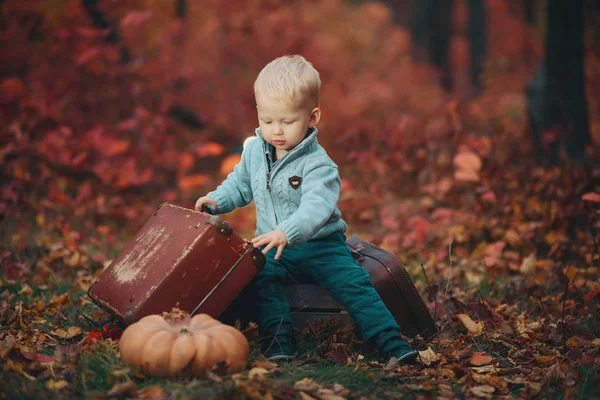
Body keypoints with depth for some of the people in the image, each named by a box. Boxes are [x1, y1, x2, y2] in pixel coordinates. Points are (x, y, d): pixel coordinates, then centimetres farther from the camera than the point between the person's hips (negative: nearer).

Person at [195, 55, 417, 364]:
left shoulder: (318, 164, -17)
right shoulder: (254, 150, 4)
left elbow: (316, 207, -35)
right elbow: (240, 184, 24)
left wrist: (287, 232, -52)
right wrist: (217, 200, 5)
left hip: (319, 243, -4)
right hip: (273, 247, 4)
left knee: (354, 283, -19)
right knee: (262, 279, -26)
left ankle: (391, 341, -15)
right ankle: (279, 342, -29)